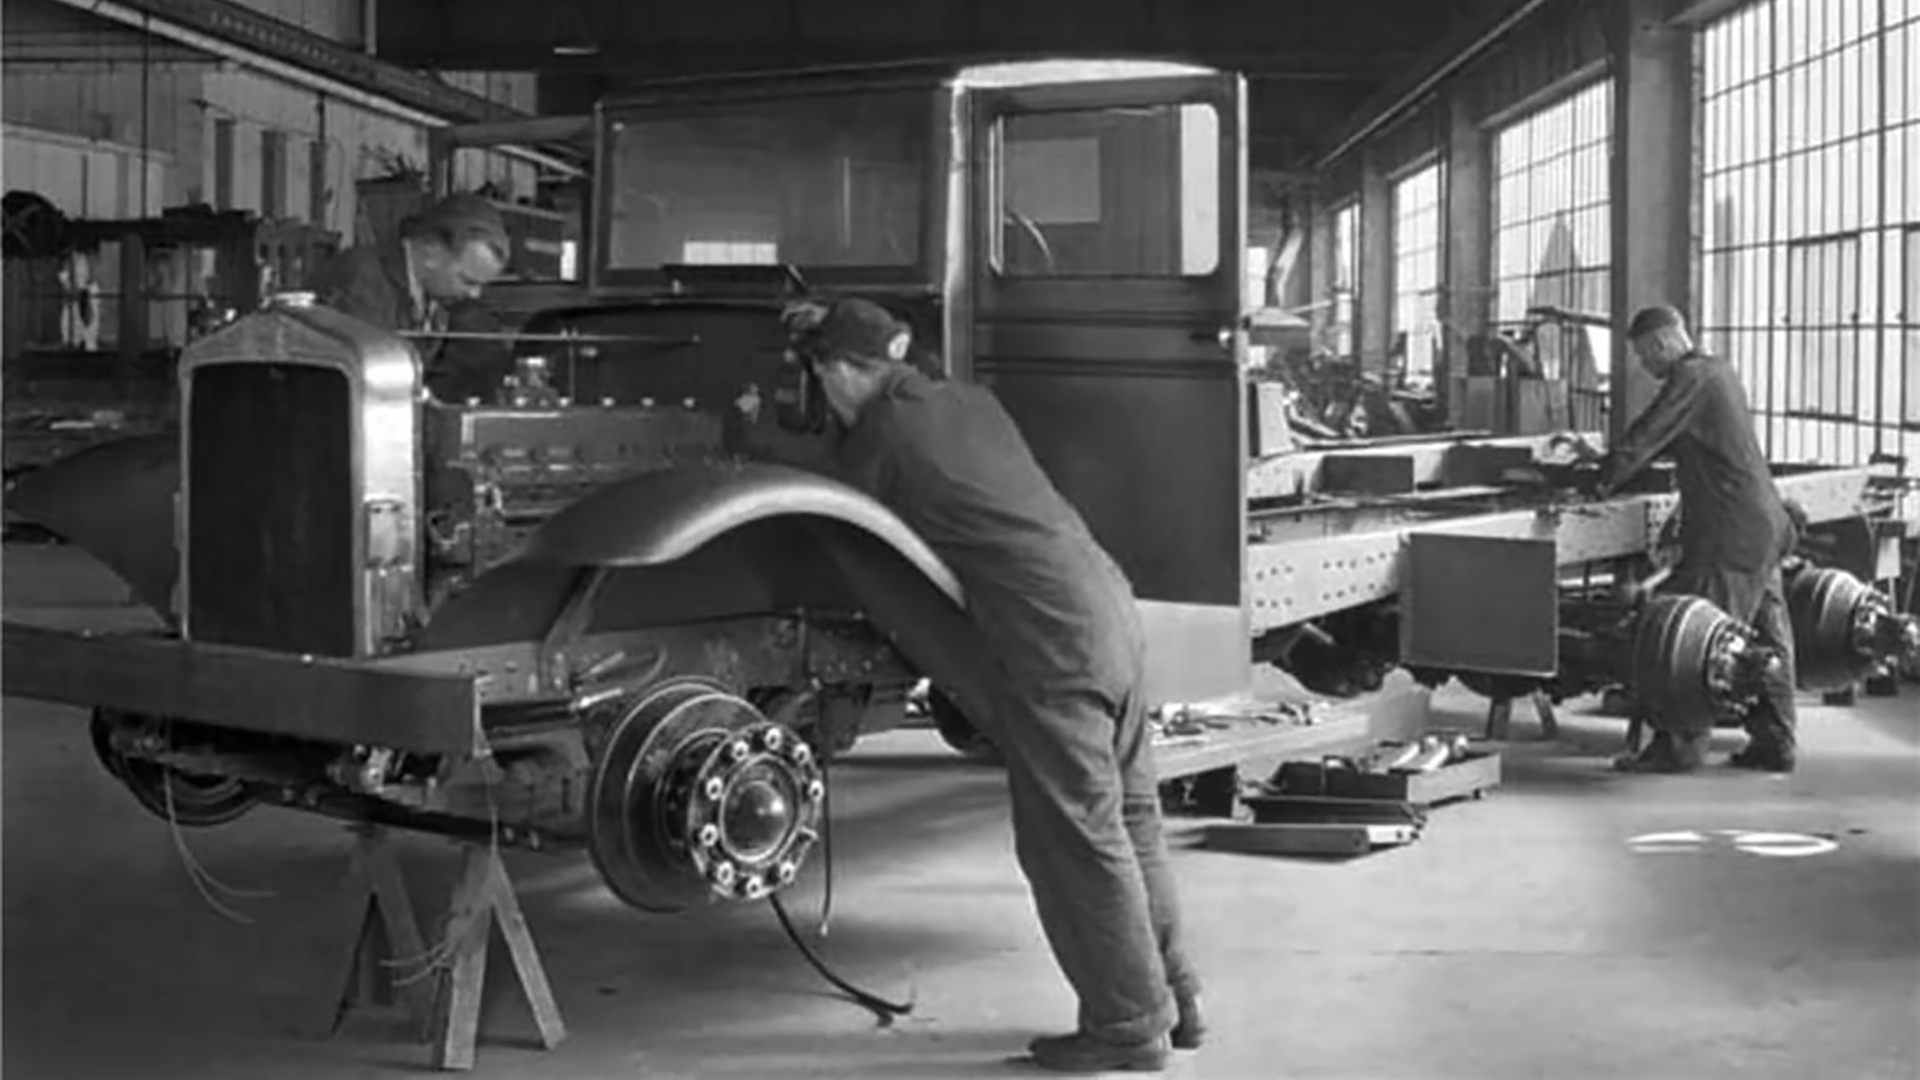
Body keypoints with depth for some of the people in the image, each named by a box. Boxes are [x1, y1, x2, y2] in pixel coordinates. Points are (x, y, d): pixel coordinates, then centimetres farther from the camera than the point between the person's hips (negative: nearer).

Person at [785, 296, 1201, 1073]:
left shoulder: (879, 438, -3)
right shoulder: (970, 402, 17)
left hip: (1051, 645, -8)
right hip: (1111, 609, 8)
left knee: (1074, 841, 1)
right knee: (1129, 821, 16)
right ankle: (1172, 996, 26)